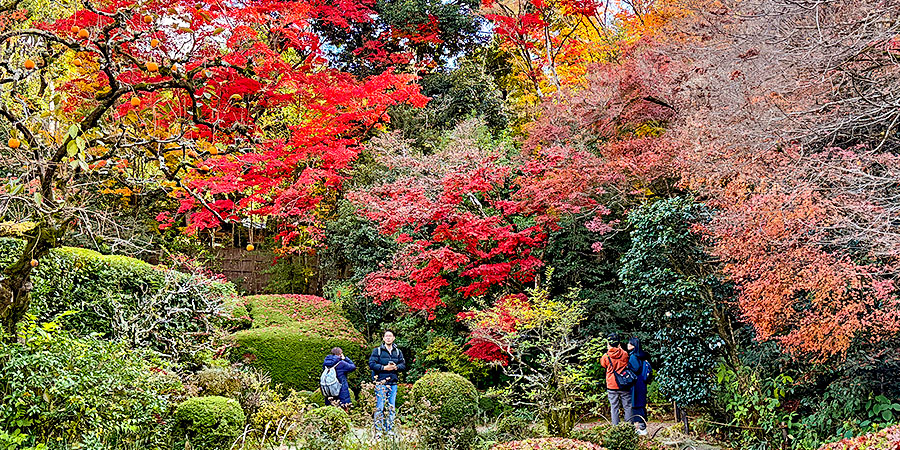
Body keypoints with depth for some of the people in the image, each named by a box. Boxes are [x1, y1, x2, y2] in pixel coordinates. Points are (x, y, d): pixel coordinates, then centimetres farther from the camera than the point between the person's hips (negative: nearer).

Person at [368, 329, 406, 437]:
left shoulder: (398, 352, 13)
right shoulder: (377, 351, 1)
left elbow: (403, 365, 9)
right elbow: (371, 364, -7)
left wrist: (396, 367, -11)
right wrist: (384, 368, -15)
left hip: (393, 383, 4)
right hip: (381, 382, -4)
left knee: (391, 408, 7)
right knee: (380, 407, -5)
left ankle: (390, 429, 14)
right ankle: (378, 430, -1)